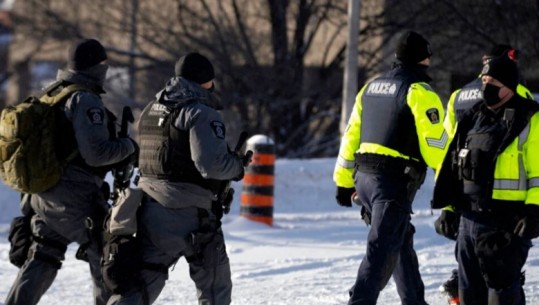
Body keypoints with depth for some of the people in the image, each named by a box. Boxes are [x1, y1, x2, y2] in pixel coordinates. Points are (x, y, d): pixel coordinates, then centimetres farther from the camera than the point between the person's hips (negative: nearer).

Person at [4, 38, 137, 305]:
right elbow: (96, 153, -21)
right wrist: (129, 146, -6)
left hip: (42, 196, 8)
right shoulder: (85, 100, -15)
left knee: (41, 260, 14)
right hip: (75, 199, -8)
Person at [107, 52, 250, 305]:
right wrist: (238, 165, -1)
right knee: (214, 281, 8)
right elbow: (212, 164, -21)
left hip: (149, 208, 7)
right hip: (189, 213, -7)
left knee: (144, 278, 7)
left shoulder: (152, 110, 15)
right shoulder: (202, 113, -11)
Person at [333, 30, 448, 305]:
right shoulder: (420, 93, -9)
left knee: (401, 241, 23)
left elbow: (351, 136, 16)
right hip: (396, 182, -8)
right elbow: (434, 145, -13)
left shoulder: (371, 88, 14)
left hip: (364, 178, 8)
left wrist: (344, 182, 22)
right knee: (382, 250, -11)